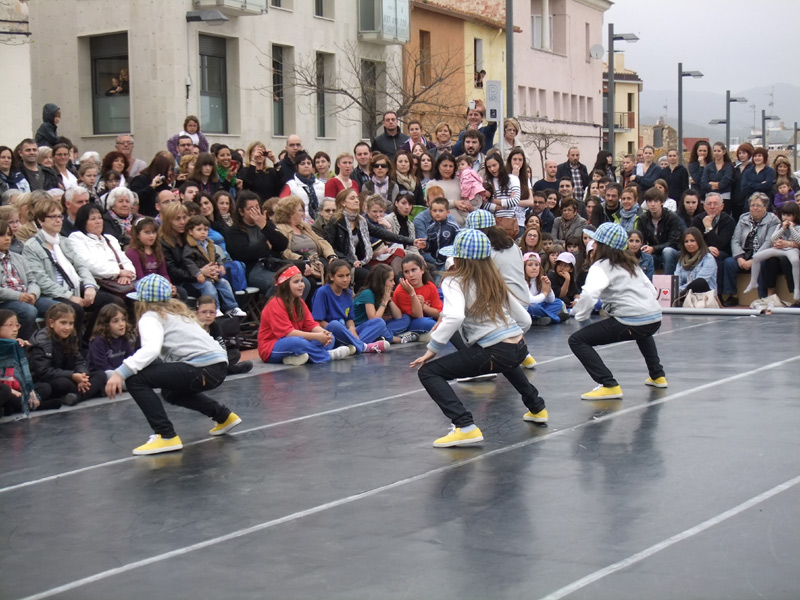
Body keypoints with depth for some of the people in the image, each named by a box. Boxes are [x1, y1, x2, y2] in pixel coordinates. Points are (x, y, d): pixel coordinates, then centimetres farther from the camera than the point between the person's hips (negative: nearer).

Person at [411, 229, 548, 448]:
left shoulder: (455, 282, -5)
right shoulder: (495, 281, 16)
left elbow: (454, 317, -24)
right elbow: (525, 319, 19)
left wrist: (432, 349, -16)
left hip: (495, 353, -8)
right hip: (519, 348, 8)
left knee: (428, 372, -4)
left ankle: (465, 427, -18)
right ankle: (536, 407, 48)